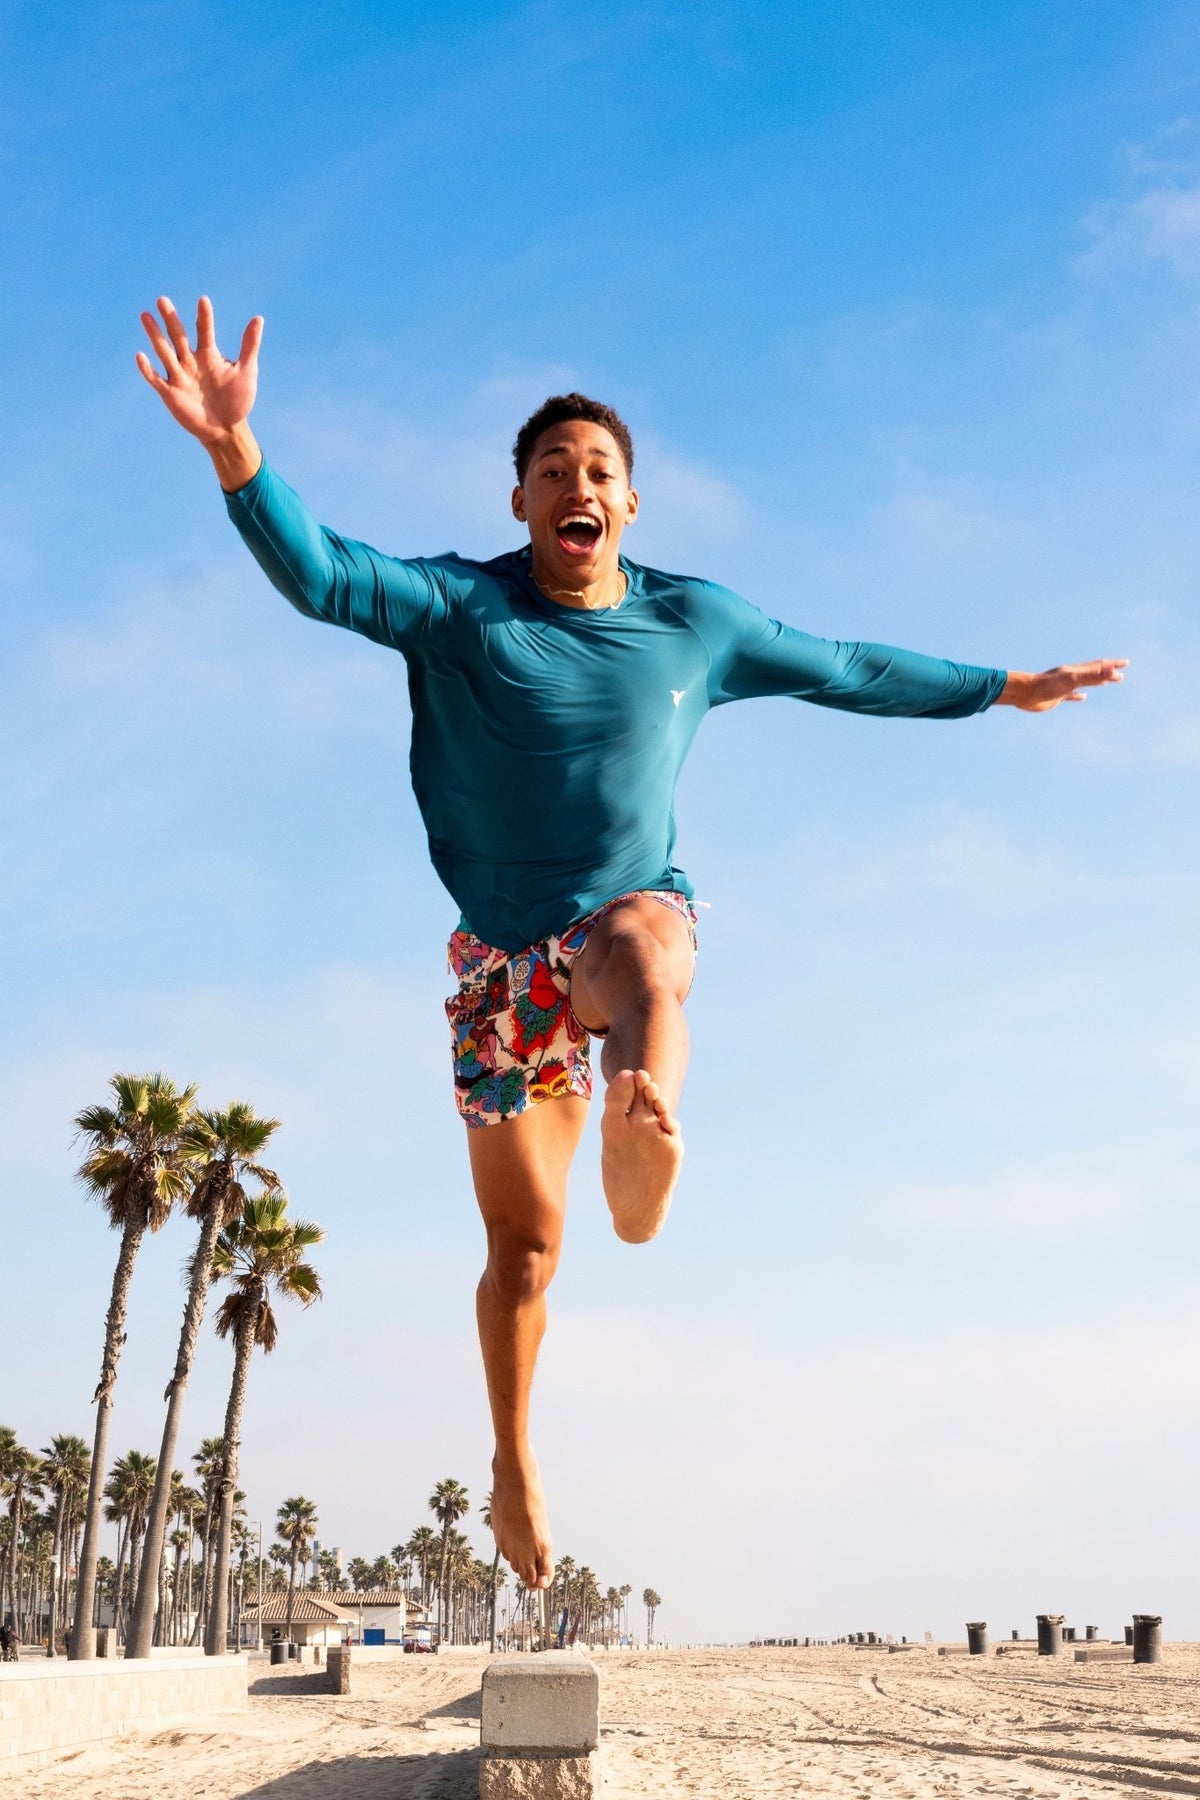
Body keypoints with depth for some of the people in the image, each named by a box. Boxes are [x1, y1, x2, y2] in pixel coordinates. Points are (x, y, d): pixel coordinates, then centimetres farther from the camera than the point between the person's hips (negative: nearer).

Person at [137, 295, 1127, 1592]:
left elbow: (846, 670, 17)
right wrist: (236, 453, -37)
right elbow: (321, 576, -19)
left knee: (637, 947, -39)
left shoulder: (696, 621, 4)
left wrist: (1002, 687, 24)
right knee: (522, 1241, 6)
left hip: (637, 912, 1)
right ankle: (514, 1465, 26)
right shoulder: (460, 608, -3)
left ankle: (644, 1117, -67)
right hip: (500, 955, -1)